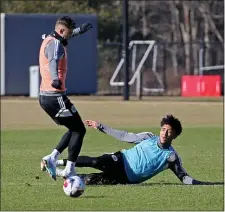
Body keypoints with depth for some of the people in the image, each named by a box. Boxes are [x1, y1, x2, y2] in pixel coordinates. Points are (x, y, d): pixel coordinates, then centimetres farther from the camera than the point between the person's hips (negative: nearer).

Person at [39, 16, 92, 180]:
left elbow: (64, 37, 40)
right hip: (56, 97, -10)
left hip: (45, 97, 10)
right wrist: (55, 79, -57)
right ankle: (70, 169, -5)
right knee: (79, 130, -1)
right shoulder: (56, 45, -16)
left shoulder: (49, 40, 14)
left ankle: (52, 158, 7)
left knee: (74, 129, 18)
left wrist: (79, 30, 52)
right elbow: (53, 62, -38)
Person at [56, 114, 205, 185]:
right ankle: (58, 163, -13)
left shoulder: (171, 157, -12)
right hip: (120, 160, 1)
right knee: (95, 162, -30)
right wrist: (100, 127, 6)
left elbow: (184, 177, -11)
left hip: (125, 178, -1)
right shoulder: (149, 137, -3)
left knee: (90, 180, -23)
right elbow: (124, 136, 5)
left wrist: (199, 184, -30)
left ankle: (60, 173, -2)